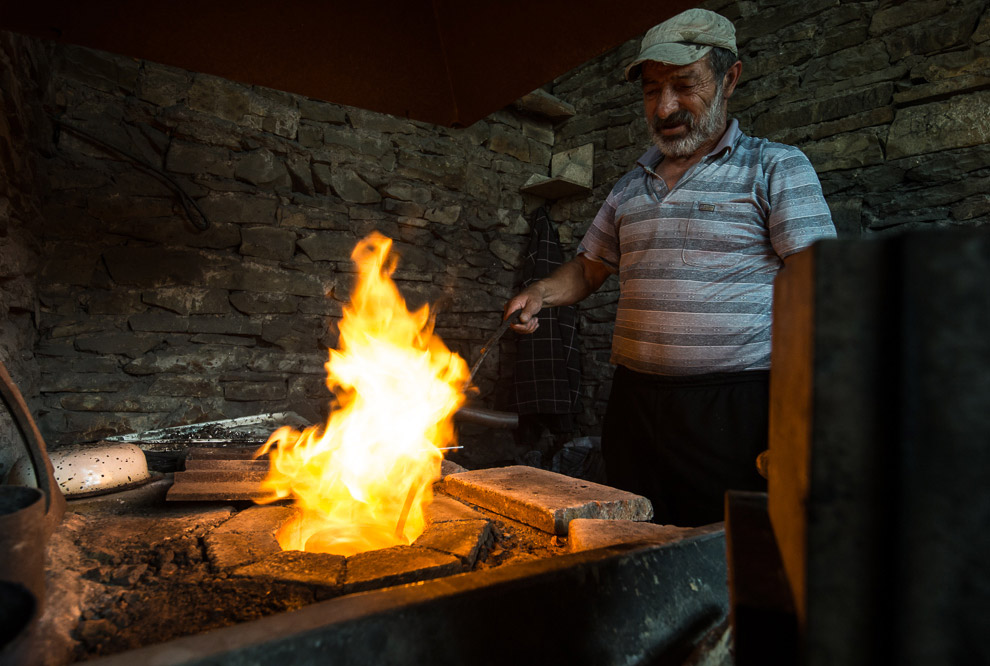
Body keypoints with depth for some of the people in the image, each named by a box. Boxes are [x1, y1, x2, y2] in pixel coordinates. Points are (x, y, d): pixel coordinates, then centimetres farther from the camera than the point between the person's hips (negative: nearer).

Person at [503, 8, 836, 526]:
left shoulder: (775, 168, 1)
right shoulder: (630, 187, 16)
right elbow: (589, 267, 24)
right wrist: (542, 293, 2)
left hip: (734, 409, -4)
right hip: (634, 402, 5)